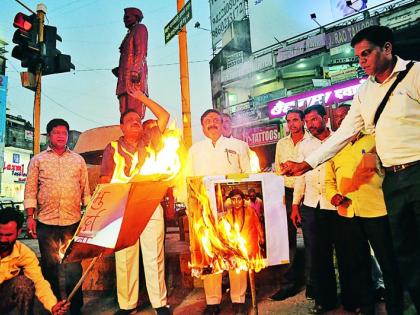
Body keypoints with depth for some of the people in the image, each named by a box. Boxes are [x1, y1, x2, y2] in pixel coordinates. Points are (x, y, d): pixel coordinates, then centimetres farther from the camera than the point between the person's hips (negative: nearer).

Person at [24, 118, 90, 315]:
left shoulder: (78, 160, 11)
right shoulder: (38, 160, 9)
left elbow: (85, 190, 10)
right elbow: (30, 190, 5)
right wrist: (30, 216, -3)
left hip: (73, 221, 0)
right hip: (46, 221, 0)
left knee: (73, 265, 3)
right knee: (49, 266, 9)